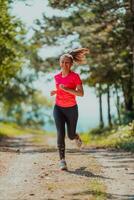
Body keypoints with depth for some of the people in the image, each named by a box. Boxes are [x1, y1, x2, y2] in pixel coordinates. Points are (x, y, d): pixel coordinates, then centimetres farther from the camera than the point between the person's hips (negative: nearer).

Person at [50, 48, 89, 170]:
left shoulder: (75, 76, -12)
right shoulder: (57, 77, 2)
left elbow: (81, 93, -19)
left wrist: (66, 89, -28)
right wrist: (55, 92, -1)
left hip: (71, 109, -2)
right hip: (58, 108, 2)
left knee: (71, 135, 12)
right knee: (60, 133, -16)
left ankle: (76, 137, 52)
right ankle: (62, 161, -13)